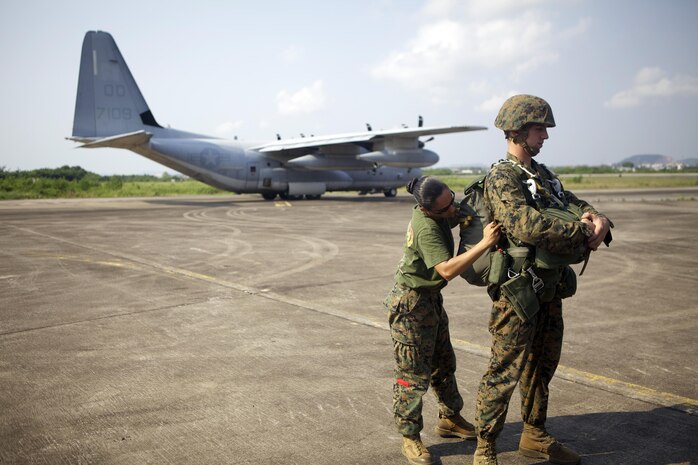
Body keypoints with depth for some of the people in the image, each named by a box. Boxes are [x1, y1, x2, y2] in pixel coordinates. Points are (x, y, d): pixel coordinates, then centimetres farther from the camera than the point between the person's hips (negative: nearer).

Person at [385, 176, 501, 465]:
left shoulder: (436, 213, -3)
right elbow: (447, 270, -36)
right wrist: (485, 243, -37)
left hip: (430, 299, 9)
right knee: (413, 373, -2)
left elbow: (458, 219, 19)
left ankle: (450, 419, 35)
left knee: (444, 362, 19)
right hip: (411, 303, -9)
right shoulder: (426, 229, -28)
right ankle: (410, 438, 9)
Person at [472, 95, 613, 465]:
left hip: (549, 288, 9)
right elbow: (526, 225, -30)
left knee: (542, 366, 20)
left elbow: (572, 203, 8)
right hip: (518, 291, -9)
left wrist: (596, 218, -16)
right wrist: (584, 232, -26)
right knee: (504, 372, -3)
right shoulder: (501, 178, -15)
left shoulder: (542, 174, 14)